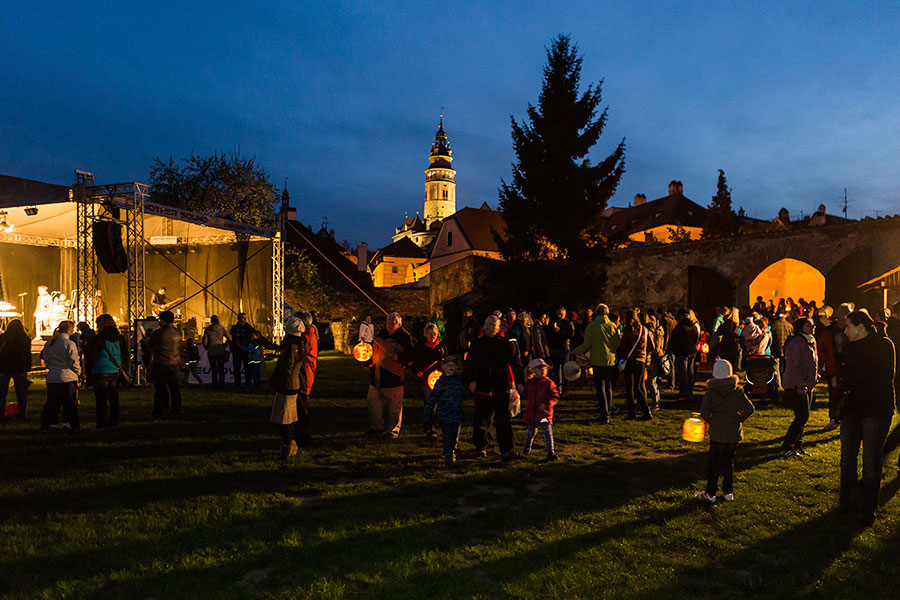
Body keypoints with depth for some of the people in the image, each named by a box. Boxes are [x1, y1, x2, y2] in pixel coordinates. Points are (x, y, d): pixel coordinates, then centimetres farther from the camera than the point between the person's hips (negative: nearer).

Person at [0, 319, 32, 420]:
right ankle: (21, 414, 9)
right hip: (20, 370, 1)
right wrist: (27, 369, 8)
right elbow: (28, 355, 2)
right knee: (21, 393, 8)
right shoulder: (26, 339, -1)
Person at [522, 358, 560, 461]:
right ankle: (527, 448, 39)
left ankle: (551, 452, -3)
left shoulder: (549, 383, -5)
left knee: (547, 432, -8)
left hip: (544, 412, -3)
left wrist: (546, 404, -19)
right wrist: (525, 400, -1)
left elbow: (555, 397, -6)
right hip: (531, 412, 3)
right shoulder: (529, 383, 5)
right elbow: (525, 394, 19)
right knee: (531, 431, 19)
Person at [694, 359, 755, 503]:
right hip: (734, 433, 2)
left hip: (717, 433, -2)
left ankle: (710, 493, 10)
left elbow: (704, 412, -14)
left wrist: (711, 421, 3)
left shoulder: (711, 392, -9)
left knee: (714, 463, 6)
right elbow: (750, 409, -5)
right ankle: (728, 492, 19)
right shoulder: (738, 390, -3)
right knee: (729, 461, 16)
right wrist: (738, 419, 5)